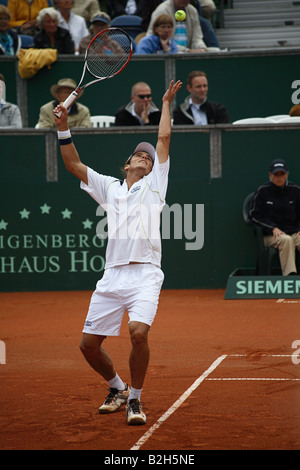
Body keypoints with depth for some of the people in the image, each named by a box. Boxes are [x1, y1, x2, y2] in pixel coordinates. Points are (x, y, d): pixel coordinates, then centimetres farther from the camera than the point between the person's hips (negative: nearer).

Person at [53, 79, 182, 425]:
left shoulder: (154, 185, 15)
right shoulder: (110, 188, 21)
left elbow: (163, 138, 13)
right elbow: (73, 165, 17)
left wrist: (166, 103, 20)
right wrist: (63, 126, 9)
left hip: (145, 273, -3)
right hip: (112, 276, 3)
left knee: (139, 332, -26)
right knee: (89, 344, 0)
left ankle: (135, 399, -7)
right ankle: (117, 389, 26)